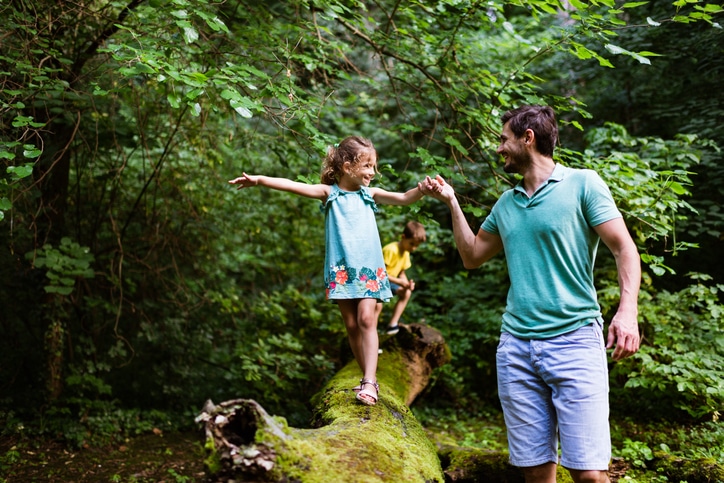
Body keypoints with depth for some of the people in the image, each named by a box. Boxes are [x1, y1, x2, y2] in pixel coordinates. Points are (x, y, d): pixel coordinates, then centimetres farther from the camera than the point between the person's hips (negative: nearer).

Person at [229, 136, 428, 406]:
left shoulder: (369, 194, 7)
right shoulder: (329, 193, 2)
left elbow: (405, 199, -2)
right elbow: (294, 186, -8)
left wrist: (423, 188, -22)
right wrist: (260, 180, -16)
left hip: (369, 269, 0)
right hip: (341, 270, 0)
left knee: (366, 319, -14)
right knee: (351, 325, 3)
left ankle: (369, 382, -17)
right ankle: (369, 379, 14)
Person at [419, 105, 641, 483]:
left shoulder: (583, 183, 0)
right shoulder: (506, 203, 17)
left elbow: (624, 248, -4)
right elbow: (472, 255, 27)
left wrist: (627, 310, -20)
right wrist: (451, 202, 20)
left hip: (575, 339, -5)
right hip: (515, 346, 5)